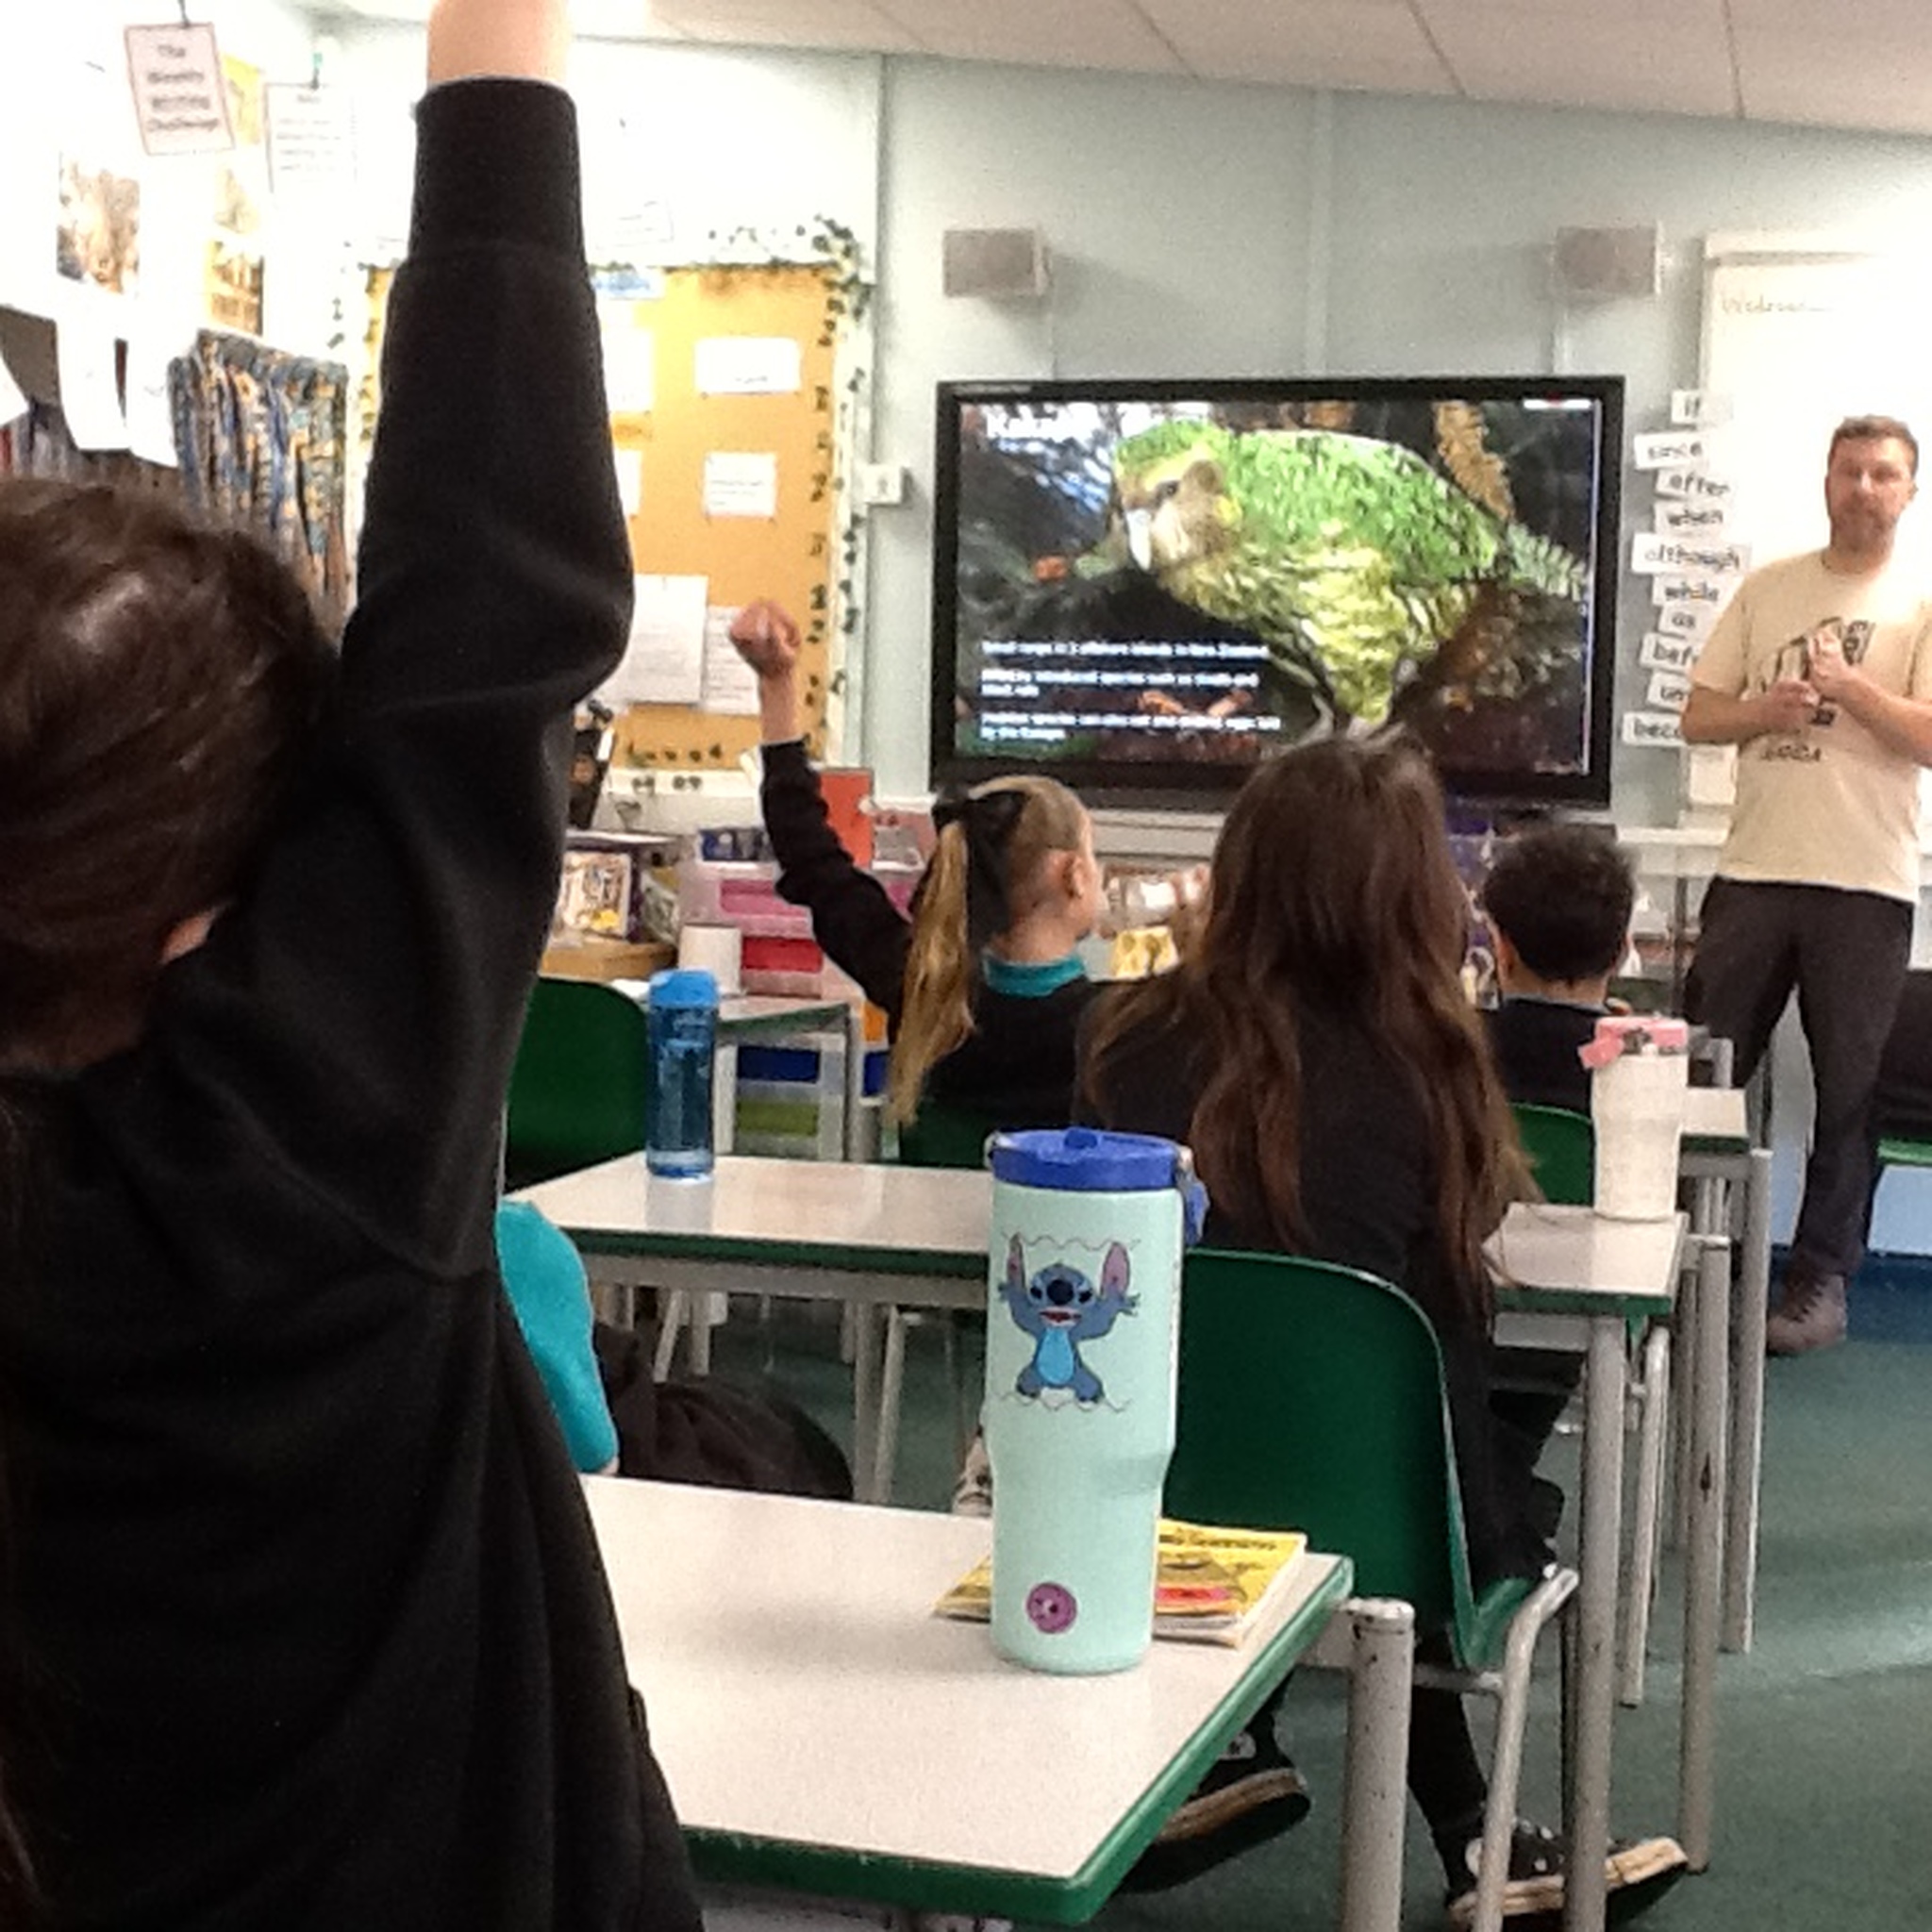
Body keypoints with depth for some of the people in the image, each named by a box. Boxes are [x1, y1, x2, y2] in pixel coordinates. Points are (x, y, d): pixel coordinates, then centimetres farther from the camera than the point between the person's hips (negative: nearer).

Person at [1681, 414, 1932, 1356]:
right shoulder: (1766, 589, 10)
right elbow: (1698, 718, 9)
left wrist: (1848, 685, -21)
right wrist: (1765, 709, -10)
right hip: (1752, 871, 3)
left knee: (1850, 1093, 2)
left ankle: (1821, 1281, 11)